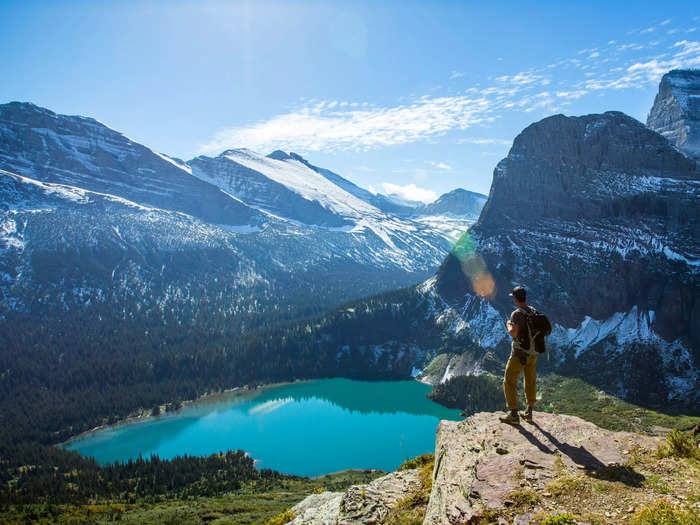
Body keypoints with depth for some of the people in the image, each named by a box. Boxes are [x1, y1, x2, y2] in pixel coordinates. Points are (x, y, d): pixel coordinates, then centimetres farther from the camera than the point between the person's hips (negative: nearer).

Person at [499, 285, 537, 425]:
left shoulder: (517, 313, -18)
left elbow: (513, 333, -26)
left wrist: (508, 325, -5)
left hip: (519, 354, -7)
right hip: (533, 353, 7)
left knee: (509, 382, 1)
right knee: (530, 382, 16)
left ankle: (513, 415, -1)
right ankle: (529, 413, 25)